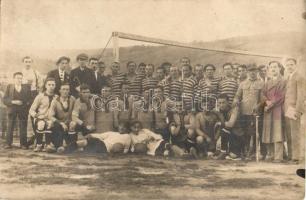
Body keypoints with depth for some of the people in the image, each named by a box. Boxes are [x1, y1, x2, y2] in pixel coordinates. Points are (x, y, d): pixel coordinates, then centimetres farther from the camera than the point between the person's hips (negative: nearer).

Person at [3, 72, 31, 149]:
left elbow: (30, 98, 8)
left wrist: (28, 103, -11)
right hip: (12, 110, 0)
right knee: (10, 127, 1)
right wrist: (13, 102, -14)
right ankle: (8, 143, 9)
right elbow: (4, 99, 0)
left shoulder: (26, 87, 9)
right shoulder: (9, 87, 7)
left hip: (23, 110, 0)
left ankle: (23, 144, 6)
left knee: (23, 127, 0)